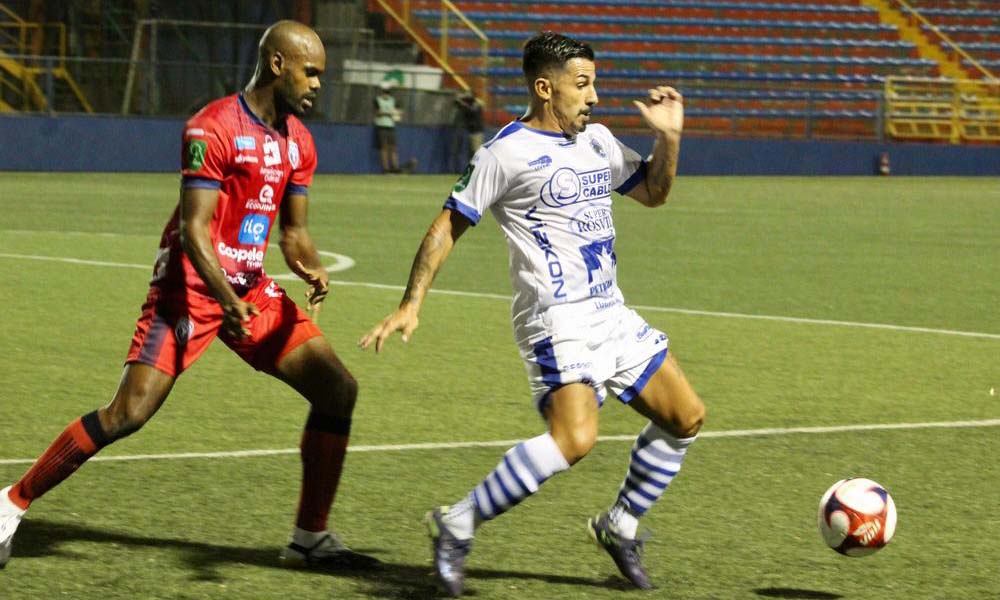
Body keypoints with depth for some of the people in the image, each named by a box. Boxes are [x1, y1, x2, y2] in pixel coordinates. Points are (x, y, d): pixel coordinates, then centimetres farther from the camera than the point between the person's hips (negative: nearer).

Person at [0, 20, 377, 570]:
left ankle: (310, 538, 8)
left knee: (337, 388, -1)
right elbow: (194, 230, -21)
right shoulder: (213, 130, -16)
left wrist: (311, 268, -6)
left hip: (251, 290, 8)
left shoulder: (298, 141, 9)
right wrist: (228, 302, -30)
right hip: (191, 287, -8)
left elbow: (293, 231, 15)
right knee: (129, 412, -16)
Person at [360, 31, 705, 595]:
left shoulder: (597, 140, 15)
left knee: (686, 418, 8)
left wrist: (670, 137, 8)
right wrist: (411, 306, -12)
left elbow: (654, 192, 27)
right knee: (574, 439, -26)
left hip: (611, 314, 9)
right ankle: (458, 527, -14)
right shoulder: (508, 151, -8)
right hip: (557, 320, -8)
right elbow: (449, 226, -6)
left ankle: (619, 527, 24)